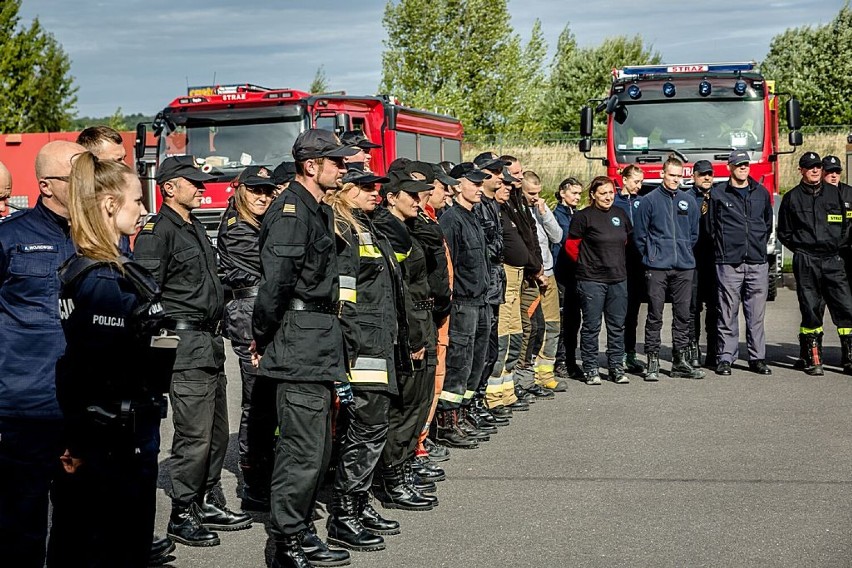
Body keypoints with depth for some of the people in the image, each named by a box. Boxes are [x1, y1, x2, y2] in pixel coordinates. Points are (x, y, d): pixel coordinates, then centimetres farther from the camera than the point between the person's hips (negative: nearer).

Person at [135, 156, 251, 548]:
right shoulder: (157, 231, -10)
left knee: (216, 431, 14)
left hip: (210, 345, 10)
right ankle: (182, 516, 2)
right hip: (186, 344, -9)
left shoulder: (194, 228, 19)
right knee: (194, 434, -7)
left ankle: (209, 504, 24)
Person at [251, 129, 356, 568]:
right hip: (300, 342, -10)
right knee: (304, 449, -7)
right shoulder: (291, 211, -14)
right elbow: (274, 281, -22)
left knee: (316, 448, 15)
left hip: (320, 341, 10)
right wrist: (262, 336, -12)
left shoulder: (318, 211, 19)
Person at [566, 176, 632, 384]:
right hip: (592, 280, -5)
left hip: (618, 278, 5)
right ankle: (590, 369, 10)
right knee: (591, 326, 1)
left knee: (617, 325, 9)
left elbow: (628, 240, 22)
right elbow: (571, 245, -5)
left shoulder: (620, 214, 9)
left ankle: (617, 368, 18)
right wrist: (585, 263, 2)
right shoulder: (584, 216, -8)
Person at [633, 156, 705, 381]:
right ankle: (652, 362, 2)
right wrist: (650, 256, 3)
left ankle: (681, 361, 13)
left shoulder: (689, 201, 9)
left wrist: (685, 252, 14)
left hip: (684, 268, 4)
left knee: (683, 315, 6)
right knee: (655, 316, -2)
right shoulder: (649, 201, -1)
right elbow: (639, 234, 2)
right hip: (657, 269, -4)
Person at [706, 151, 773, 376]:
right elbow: (710, 226, 9)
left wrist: (759, 246, 16)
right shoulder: (718, 193, 4)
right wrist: (724, 247, 6)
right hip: (729, 264, -2)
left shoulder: (761, 193, 13)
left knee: (756, 315, 3)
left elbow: (768, 224, 22)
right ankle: (726, 358, 5)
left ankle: (757, 358, 10)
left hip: (757, 263, 2)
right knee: (728, 313, -1)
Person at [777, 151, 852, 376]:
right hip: (806, 262, -2)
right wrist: (801, 248, 2)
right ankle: (811, 358, 8)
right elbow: (784, 233, 11)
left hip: (833, 259, 2)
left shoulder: (834, 193, 11)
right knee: (811, 309, 0)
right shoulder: (792, 198, 6)